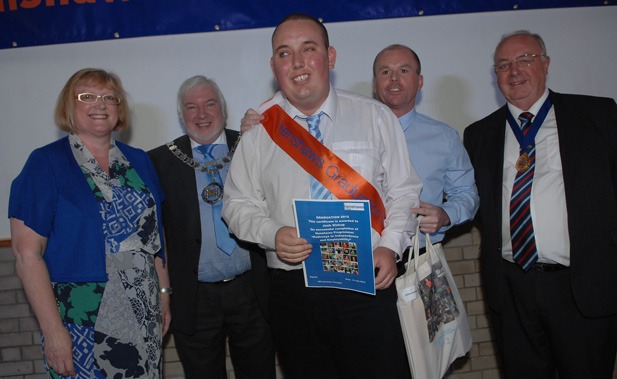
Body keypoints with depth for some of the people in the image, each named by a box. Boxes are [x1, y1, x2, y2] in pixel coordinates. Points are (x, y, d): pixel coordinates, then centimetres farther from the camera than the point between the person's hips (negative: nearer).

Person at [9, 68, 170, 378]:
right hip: (80, 324, -4)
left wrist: (164, 293, 7)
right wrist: (52, 330, -15)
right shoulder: (46, 163, -7)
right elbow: (27, 253, -12)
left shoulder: (139, 161, 8)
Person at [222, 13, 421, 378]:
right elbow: (239, 203, 8)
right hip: (292, 291, 1)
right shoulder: (258, 128, 3)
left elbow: (403, 191, 5)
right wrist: (271, 234, -11)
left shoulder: (376, 117, 2)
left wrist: (390, 246, -10)